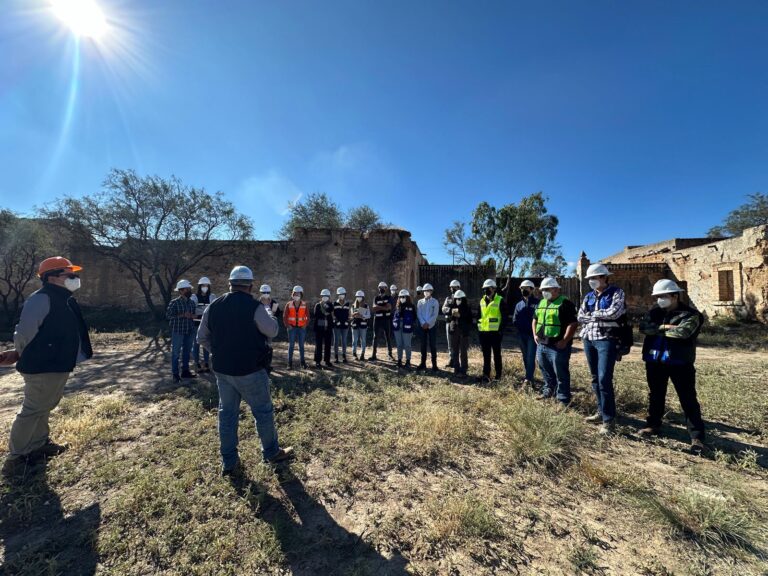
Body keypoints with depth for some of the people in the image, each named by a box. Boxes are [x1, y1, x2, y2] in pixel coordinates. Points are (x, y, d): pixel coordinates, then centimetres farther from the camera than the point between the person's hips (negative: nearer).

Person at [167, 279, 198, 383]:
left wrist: (192, 316, -9)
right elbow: (168, 315, -11)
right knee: (176, 353, 3)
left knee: (187, 352, 14)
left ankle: (185, 371, 27)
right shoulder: (174, 302, -10)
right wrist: (182, 315, -19)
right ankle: (175, 374, 11)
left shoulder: (192, 302, 6)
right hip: (177, 331, -6)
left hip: (190, 331, 6)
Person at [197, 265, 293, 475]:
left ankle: (229, 462, 25)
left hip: (222, 370, 6)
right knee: (263, 411, 11)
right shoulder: (254, 306, -18)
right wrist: (268, 311, 6)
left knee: (227, 413, 16)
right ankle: (271, 452, 27)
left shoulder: (213, 307, 2)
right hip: (250, 371, -5)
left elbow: (202, 337, 8)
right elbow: (272, 331, -9)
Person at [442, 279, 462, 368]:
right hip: (449, 322, 4)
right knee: (450, 343, 9)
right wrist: (451, 310, -17)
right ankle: (451, 360, 17)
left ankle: (456, 362, 3)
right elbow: (444, 309, 2)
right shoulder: (448, 298, 15)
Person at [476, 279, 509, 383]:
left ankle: (498, 374, 20)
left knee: (496, 354, 8)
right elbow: (479, 316, 17)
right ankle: (486, 375, 14)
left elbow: (504, 317, -8)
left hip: (495, 332, -5)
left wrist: (501, 330, -12)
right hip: (483, 332, 5)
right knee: (486, 355, 9)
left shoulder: (500, 301, -6)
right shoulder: (482, 301, 11)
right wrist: (478, 329, 10)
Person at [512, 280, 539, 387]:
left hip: (532, 334, -6)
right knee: (525, 357, 13)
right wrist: (520, 326, 2)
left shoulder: (537, 303, -5)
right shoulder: (519, 304, 13)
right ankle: (529, 376, 25)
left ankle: (528, 379, -8)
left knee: (531, 357, -9)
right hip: (522, 335, 6)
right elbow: (515, 320, 15)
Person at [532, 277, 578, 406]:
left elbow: (573, 324, -17)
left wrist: (564, 341, -20)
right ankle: (548, 391, 36)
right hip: (541, 345, 8)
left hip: (557, 346, -8)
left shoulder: (565, 303, -11)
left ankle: (563, 400, 11)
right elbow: (535, 320, 24)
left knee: (561, 374, 1)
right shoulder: (541, 303, 14)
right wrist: (535, 334, 12)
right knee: (546, 372, 20)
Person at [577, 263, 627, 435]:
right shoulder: (588, 296, 14)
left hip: (607, 340, -6)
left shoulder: (616, 292, -1)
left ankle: (609, 419, 1)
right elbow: (580, 317, 4)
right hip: (589, 339, 6)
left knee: (604, 379, -10)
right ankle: (602, 412, 24)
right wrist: (602, 316, -7)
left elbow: (614, 312, -17)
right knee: (595, 379, 11)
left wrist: (593, 314, -5)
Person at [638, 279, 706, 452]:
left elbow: (682, 332, -23)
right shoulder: (655, 311, 8)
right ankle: (653, 425, 31)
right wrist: (664, 326, -18)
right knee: (655, 395, 17)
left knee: (688, 399, 1)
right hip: (655, 361, 5)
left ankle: (697, 437, 11)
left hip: (679, 362, -5)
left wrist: (656, 330, -11)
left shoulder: (690, 314, -7)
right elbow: (643, 327, -6)